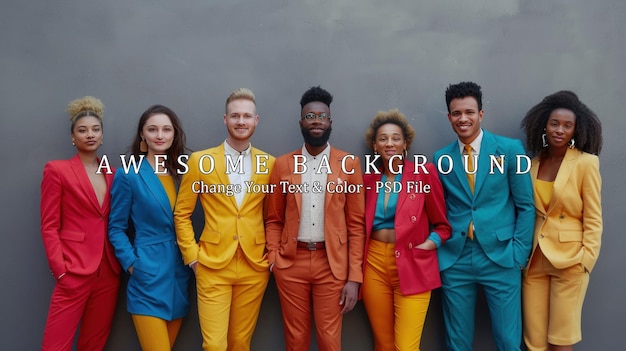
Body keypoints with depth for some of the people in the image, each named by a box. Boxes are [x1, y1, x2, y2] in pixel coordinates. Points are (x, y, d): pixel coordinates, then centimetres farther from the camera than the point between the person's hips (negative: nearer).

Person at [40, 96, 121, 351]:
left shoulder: (111, 174, 13)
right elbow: (49, 226, -5)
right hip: (74, 272, -5)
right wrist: (60, 271, -12)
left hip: (109, 272, 5)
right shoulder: (57, 170, -1)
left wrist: (121, 261, 4)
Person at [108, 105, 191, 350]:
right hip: (148, 275, -5)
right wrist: (131, 264, -11)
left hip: (179, 273, 5)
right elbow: (116, 228, -1)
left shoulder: (182, 172, 8)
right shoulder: (128, 174, -5)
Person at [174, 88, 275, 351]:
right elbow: (181, 213, 3)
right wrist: (192, 256, -3)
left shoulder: (269, 163, 3)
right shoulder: (200, 161, -2)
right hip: (213, 267, -1)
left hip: (255, 267, 2)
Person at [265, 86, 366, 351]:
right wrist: (273, 259, -5)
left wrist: (354, 277, -5)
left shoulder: (349, 164, 0)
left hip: (332, 264, -1)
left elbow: (356, 224, -1)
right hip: (291, 263, 2)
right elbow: (274, 220, 9)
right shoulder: (283, 164, 4)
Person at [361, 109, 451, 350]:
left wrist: (431, 243, -11)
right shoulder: (368, 179, 9)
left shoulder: (424, 173, -2)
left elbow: (442, 224, 5)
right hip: (374, 264, 4)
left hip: (412, 266, -3)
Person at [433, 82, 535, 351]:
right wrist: (437, 246, -2)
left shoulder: (510, 149, -1)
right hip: (454, 260, 2)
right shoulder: (441, 157, 5)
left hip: (501, 257, -2)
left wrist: (519, 253, -5)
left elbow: (526, 205, 1)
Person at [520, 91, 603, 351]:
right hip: (534, 258, 4)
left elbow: (593, 218, -6)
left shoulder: (586, 163, -8)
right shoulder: (533, 163, 5)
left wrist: (587, 259, -12)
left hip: (569, 259, -3)